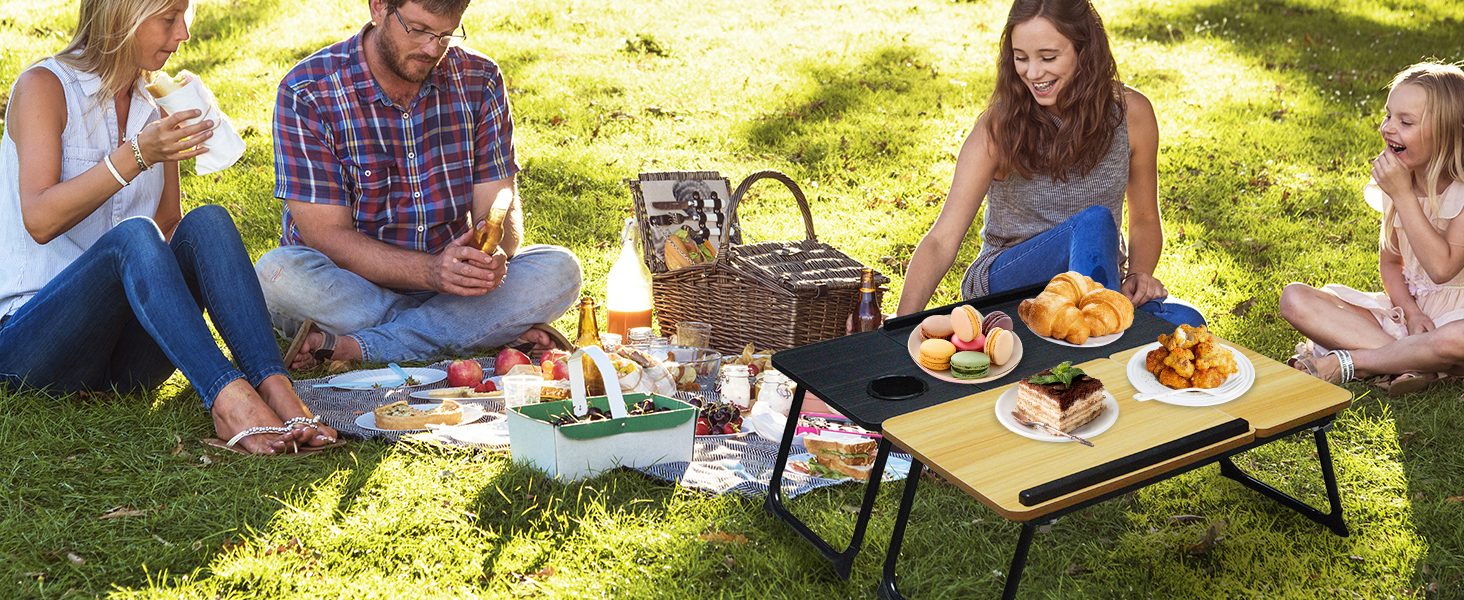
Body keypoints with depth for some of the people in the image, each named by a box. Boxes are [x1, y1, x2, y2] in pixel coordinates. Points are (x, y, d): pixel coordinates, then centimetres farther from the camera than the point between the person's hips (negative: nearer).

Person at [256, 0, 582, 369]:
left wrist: (494, 254, -30)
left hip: (447, 280, 3)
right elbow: (328, 236, -17)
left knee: (559, 272, -21)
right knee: (278, 273, -34)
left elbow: (498, 204, -4)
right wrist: (431, 271, -33)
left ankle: (354, 347, -27)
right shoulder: (307, 94, -13)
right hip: (348, 286, -3)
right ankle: (490, 328, -24)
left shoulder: (478, 81, -2)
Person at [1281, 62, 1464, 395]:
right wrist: (1410, 313, -13)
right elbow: (1390, 262, 8)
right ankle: (1411, 363, -24)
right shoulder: (1397, 184, 2)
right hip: (1405, 306, 6)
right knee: (1295, 299, -14)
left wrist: (1402, 194, -25)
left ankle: (1342, 363, -22)